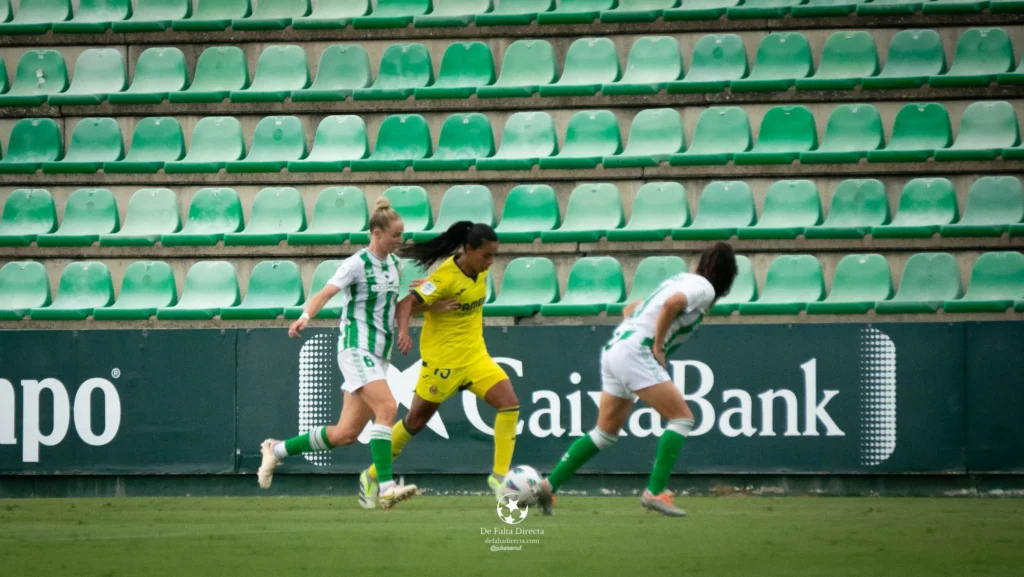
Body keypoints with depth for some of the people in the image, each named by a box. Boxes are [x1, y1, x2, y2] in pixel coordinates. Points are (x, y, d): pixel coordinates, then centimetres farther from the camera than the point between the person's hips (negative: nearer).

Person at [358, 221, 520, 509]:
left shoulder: (480, 271, 0)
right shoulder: (446, 277, -22)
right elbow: (406, 302, -28)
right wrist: (403, 330, -43)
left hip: (474, 355, 6)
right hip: (442, 357, -6)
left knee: (510, 403, -12)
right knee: (416, 420, 5)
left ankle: (500, 476, -5)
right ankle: (372, 476, 24)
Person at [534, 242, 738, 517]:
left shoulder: (683, 280, 25)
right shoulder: (704, 288, -3)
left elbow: (631, 309, 30)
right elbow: (672, 304, -24)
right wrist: (658, 346, -15)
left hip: (614, 348, 9)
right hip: (635, 351, -9)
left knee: (605, 433, 16)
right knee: (682, 417, -8)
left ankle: (549, 486, 16)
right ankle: (655, 492, -15)